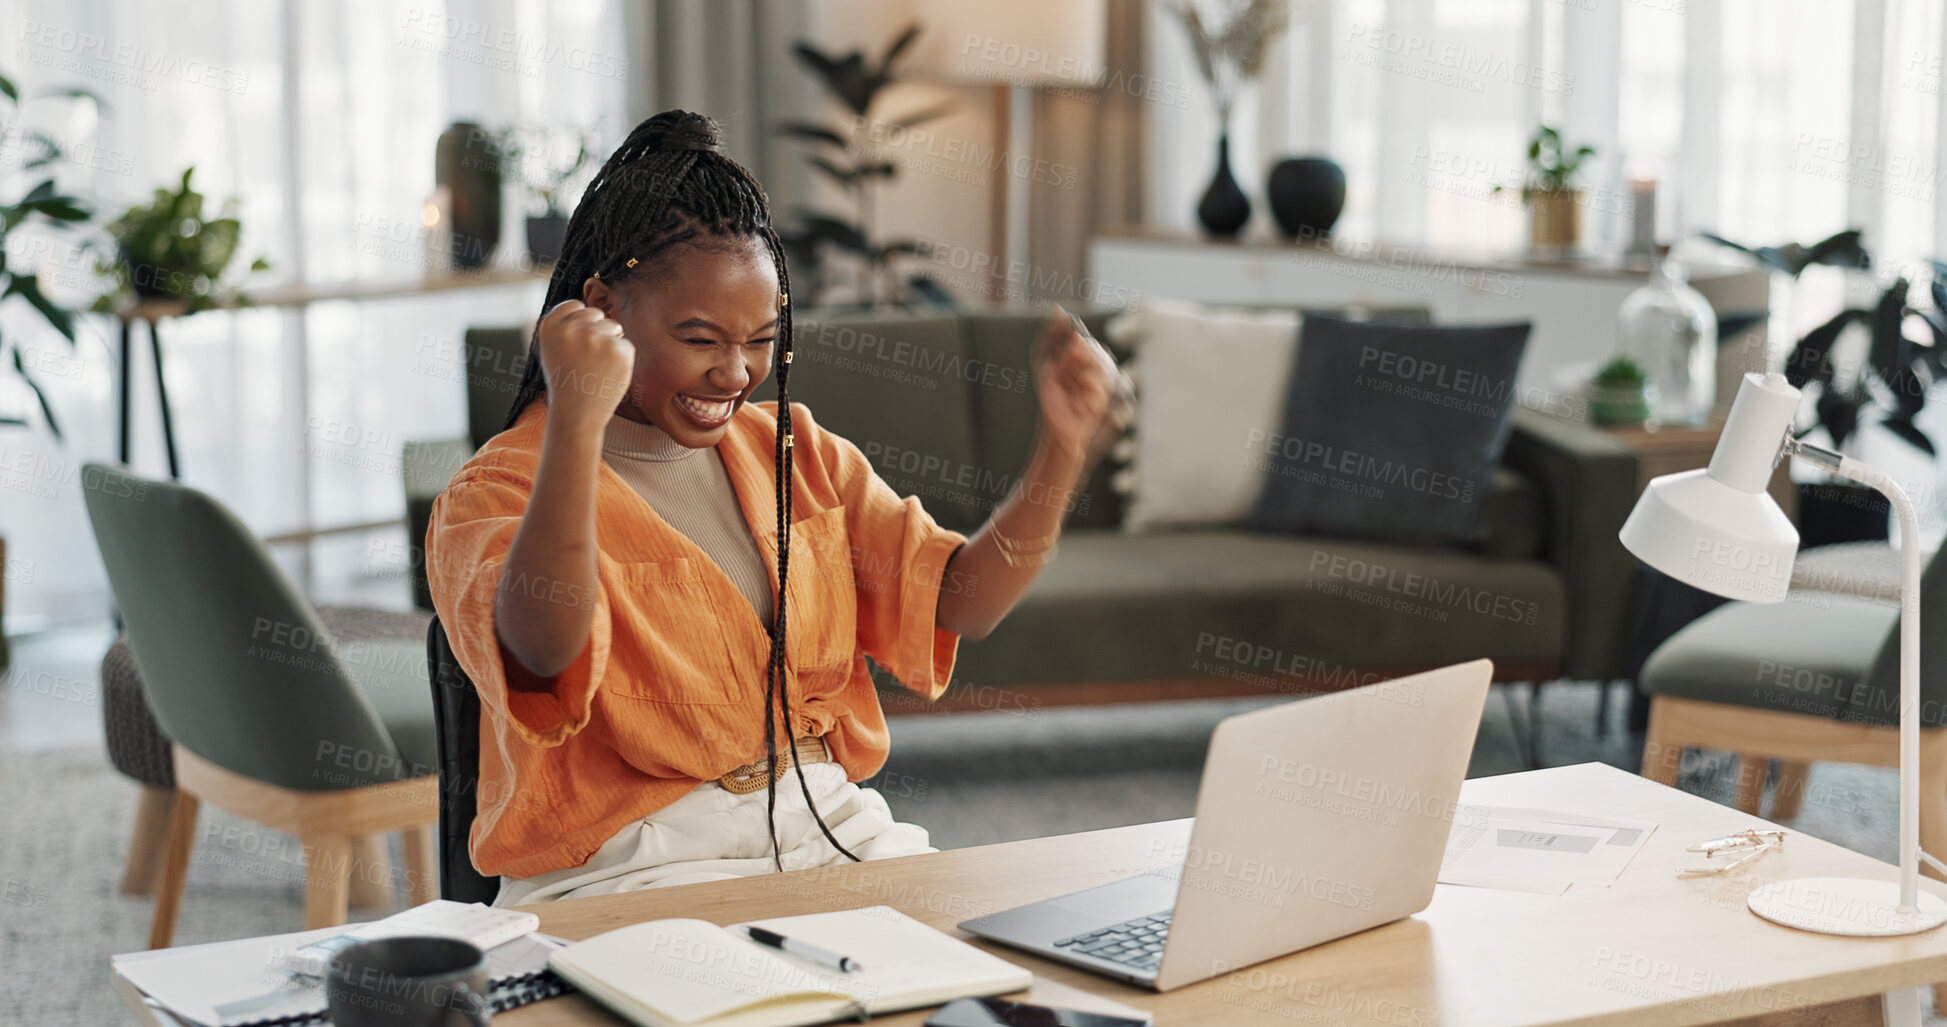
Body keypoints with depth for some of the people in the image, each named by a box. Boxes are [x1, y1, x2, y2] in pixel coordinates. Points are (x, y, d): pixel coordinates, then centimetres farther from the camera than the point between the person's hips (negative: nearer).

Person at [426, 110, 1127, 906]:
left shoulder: (797, 456, 13)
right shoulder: (499, 496, -7)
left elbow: (958, 602, 5)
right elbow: (542, 651, -29)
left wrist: (1064, 446, -9)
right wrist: (576, 421, -40)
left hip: (834, 832, 6)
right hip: (630, 870, -6)